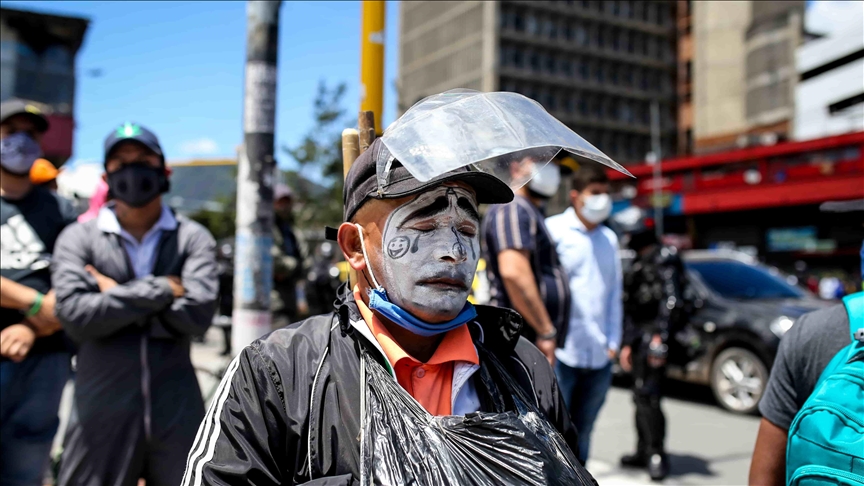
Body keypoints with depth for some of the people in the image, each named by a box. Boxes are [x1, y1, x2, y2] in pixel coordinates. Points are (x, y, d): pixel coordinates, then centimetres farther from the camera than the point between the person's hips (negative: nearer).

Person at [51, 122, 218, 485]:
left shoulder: (192, 238, 3)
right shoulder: (79, 238, 2)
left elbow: (198, 312, -12)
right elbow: (74, 314, -13)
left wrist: (116, 298, -7)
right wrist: (160, 289, -11)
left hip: (177, 412, 1)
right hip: (102, 411, 0)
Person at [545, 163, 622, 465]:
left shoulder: (609, 238, 16)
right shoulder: (554, 230, -3)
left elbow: (614, 293, 18)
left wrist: (613, 342, 11)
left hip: (599, 357, 6)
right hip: (561, 353, -5)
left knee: (582, 430, 14)